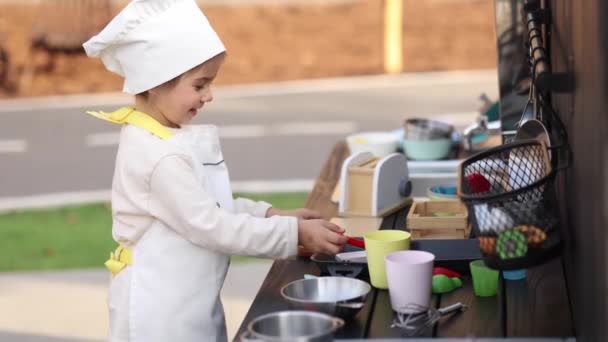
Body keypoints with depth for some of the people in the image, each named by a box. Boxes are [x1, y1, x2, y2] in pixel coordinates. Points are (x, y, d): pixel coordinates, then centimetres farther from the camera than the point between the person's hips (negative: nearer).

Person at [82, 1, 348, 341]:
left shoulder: (173, 137, 6)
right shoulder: (158, 155, -23)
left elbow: (211, 206, 12)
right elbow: (211, 226, -22)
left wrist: (271, 215, 1)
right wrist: (294, 233, -18)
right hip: (159, 310, -9)